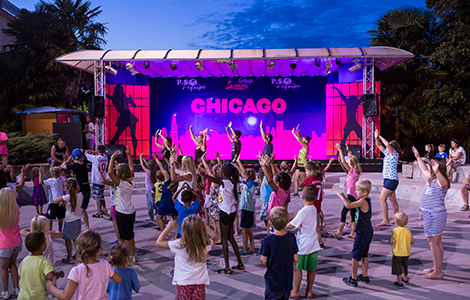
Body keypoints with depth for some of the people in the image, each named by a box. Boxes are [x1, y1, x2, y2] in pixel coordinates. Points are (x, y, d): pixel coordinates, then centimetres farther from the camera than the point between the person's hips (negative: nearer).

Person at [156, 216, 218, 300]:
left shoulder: (179, 245, -16)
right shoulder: (205, 244, -8)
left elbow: (159, 242, -2)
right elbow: (215, 238, 16)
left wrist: (169, 227, 2)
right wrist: (206, 227, 14)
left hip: (183, 284, -2)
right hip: (200, 283, 2)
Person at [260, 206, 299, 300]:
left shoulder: (267, 240, -19)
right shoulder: (291, 237, -10)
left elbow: (263, 262, -13)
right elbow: (296, 259, -3)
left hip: (273, 282, -3)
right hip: (288, 282, 4)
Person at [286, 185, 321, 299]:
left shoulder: (303, 211, -21)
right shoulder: (314, 209, 3)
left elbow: (291, 225, -15)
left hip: (303, 246, -7)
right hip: (314, 244, 7)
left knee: (297, 268, 7)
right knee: (311, 269, 13)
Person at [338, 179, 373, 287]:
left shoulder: (363, 201, -23)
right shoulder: (366, 201, 6)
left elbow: (348, 206, -32)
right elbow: (352, 204, 15)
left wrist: (341, 196, -17)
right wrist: (344, 197, 3)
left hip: (362, 233, -10)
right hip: (368, 232, 10)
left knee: (355, 256, 2)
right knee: (364, 255, 20)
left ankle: (353, 279, 11)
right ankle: (364, 276, 32)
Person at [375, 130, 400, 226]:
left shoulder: (395, 154, -10)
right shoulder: (387, 153, 11)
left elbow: (387, 144, -22)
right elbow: (380, 145, 18)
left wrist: (380, 136, -10)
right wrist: (377, 138, 4)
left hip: (392, 180, -9)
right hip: (387, 179, 9)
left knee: (382, 198, -12)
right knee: (392, 200, 14)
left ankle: (385, 220, -10)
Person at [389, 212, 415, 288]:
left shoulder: (395, 231, -17)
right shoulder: (408, 231, -5)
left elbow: (390, 241, -18)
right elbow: (413, 241, 0)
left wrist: (392, 243, 4)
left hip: (397, 253, -5)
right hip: (406, 253, 5)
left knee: (398, 268, 7)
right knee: (405, 267, 25)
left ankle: (400, 282, 11)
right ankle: (405, 279, 43)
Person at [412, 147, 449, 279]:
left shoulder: (440, 181, -17)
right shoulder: (432, 178, 11)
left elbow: (443, 181, -43)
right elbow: (424, 170, 30)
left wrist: (437, 171, -61)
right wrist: (418, 157, 37)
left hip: (435, 214, -10)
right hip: (430, 214, 10)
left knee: (433, 242, -6)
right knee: (437, 241, 17)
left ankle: (438, 272, 0)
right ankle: (437, 267, 28)